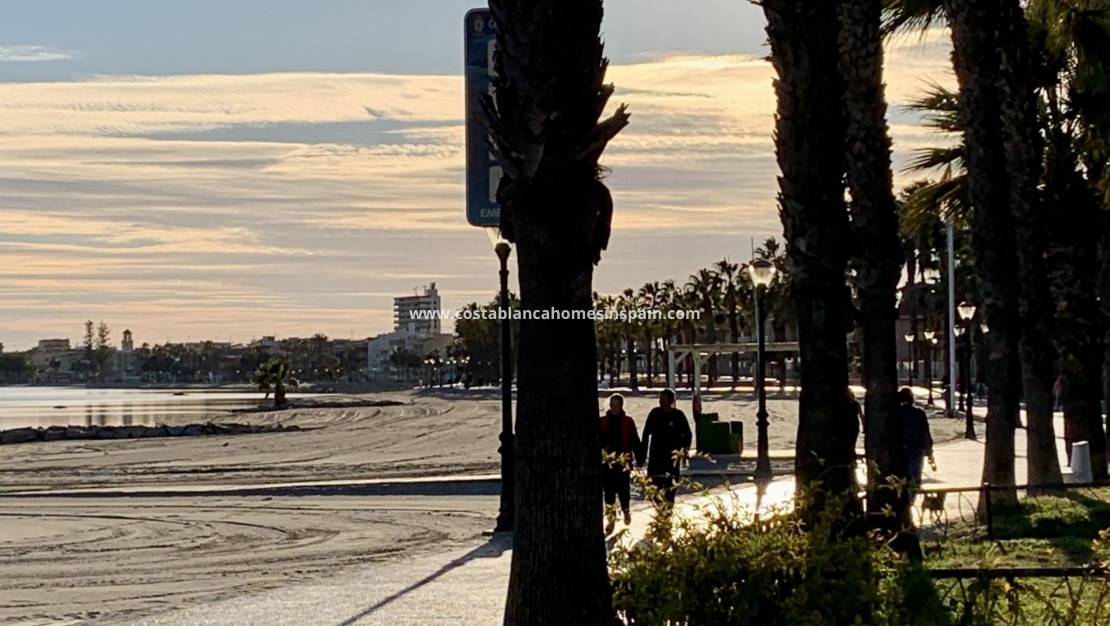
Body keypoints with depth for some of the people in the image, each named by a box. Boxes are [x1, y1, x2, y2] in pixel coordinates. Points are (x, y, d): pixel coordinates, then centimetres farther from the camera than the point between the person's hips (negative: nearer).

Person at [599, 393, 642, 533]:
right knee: (609, 491, 3)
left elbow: (635, 442, 2)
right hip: (606, 462, 2)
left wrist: (640, 459, 0)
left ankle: (626, 510, 29)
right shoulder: (603, 422, 3)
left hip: (623, 461, -2)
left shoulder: (628, 422, 0)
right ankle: (610, 519, 13)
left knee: (623, 489, 0)